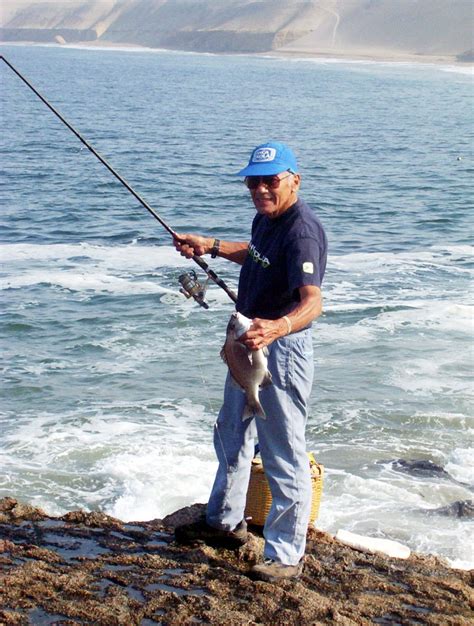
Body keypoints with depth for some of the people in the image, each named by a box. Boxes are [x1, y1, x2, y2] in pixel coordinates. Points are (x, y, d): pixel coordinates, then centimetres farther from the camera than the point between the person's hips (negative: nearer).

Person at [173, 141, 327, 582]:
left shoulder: (302, 232, -26)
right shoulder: (265, 218, 4)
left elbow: (312, 301, -40)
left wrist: (277, 327, -58)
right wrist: (211, 246, 15)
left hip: (282, 348, -11)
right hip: (249, 341, 11)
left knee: (284, 454, -4)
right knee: (231, 435, 25)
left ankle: (286, 555, 8)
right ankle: (225, 522, 45)